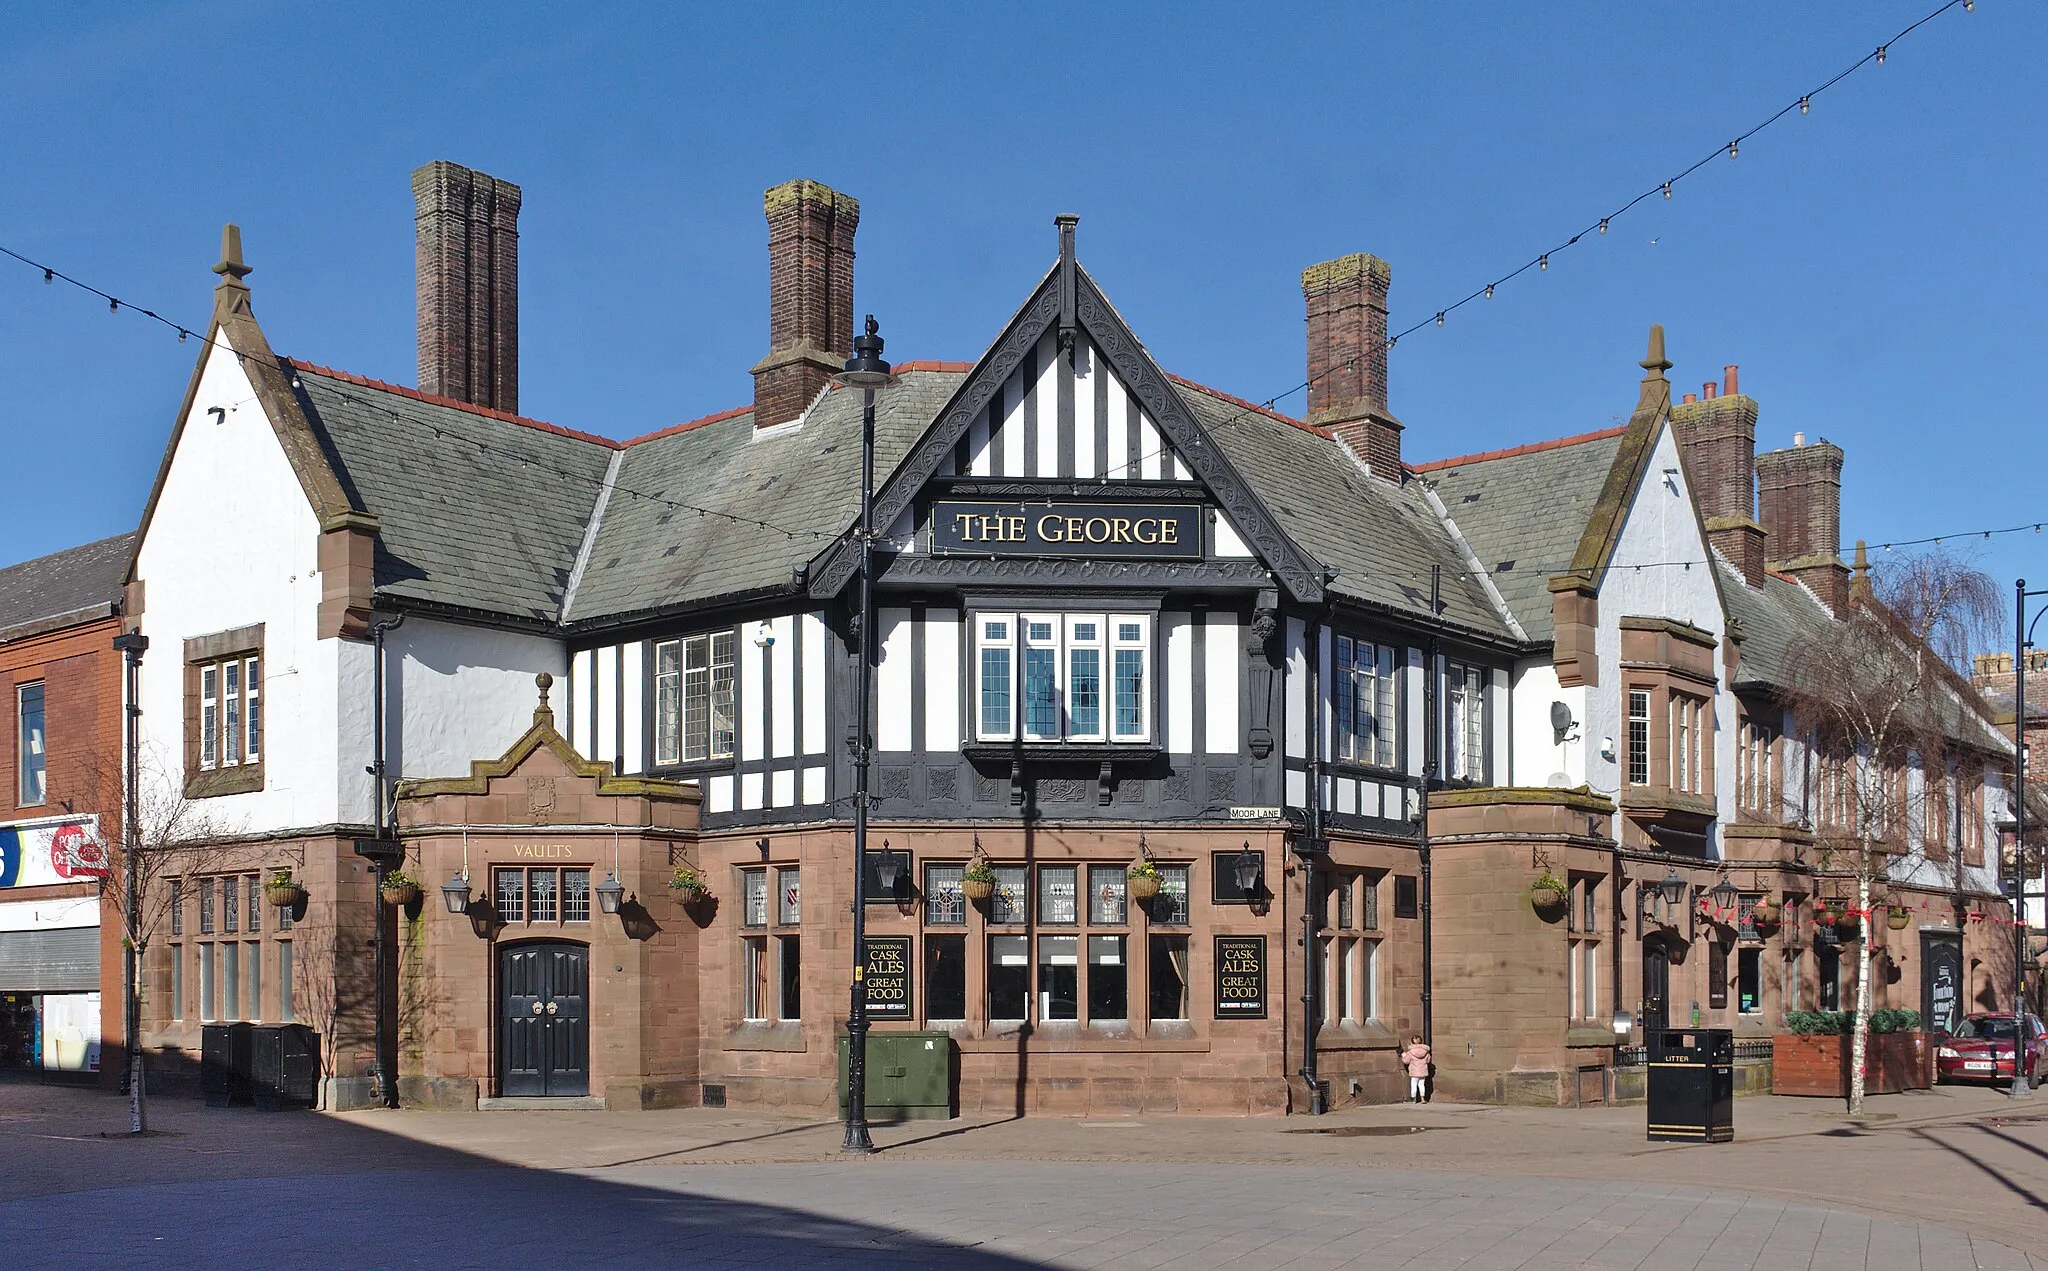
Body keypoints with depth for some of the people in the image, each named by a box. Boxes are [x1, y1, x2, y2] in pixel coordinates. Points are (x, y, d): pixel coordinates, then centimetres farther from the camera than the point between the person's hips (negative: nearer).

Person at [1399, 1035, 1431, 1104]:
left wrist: (1403, 1055, 12)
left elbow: (1406, 1061, -5)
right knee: (1421, 1084, 14)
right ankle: (1422, 1098, 11)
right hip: (1423, 1071, 3)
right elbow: (1428, 1060, 8)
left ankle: (1414, 1099, 11)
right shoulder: (1425, 1050, -4)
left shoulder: (1410, 1051, -13)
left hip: (1414, 1072, -3)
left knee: (1414, 1085, 6)